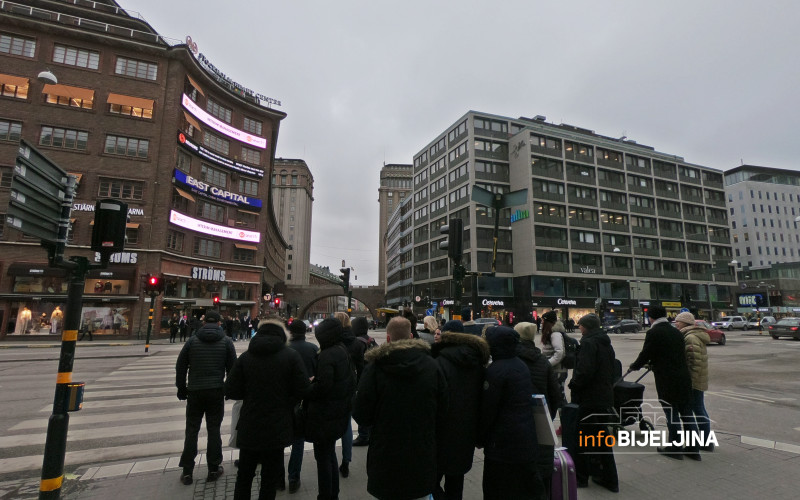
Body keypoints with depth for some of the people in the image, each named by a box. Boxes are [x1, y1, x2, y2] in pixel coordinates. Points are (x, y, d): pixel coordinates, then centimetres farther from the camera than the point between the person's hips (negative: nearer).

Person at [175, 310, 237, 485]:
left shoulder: (192, 341, 1)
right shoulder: (226, 342, -2)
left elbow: (180, 367, 3)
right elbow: (232, 368, -1)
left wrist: (181, 389, 13)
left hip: (195, 391, 1)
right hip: (216, 391, -1)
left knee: (192, 430, 12)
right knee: (214, 429, 8)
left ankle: (187, 471, 15)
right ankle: (213, 469, 15)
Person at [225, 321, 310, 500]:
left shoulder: (245, 356, -4)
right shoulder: (291, 356, -11)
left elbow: (231, 391, -5)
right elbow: (303, 389, -13)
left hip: (249, 429, 3)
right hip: (277, 429, -2)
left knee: (244, 476, 21)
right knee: (269, 478, 13)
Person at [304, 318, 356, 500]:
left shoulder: (326, 356, -22)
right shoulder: (343, 351, 6)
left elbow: (322, 386, -27)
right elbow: (351, 379, 12)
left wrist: (306, 394, -11)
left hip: (325, 414, -9)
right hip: (340, 410, 9)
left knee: (322, 457, 5)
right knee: (330, 453, 22)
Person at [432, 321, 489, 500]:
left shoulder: (441, 362, -16)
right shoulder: (477, 361, 5)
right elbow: (481, 397, 11)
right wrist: (478, 432, 18)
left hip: (444, 433, -7)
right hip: (466, 433, 7)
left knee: (432, 479, 6)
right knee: (455, 480, 20)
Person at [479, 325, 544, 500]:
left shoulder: (495, 370, -19)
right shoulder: (521, 365, 6)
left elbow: (488, 410, -16)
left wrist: (480, 438, -2)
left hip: (504, 441, -8)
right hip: (526, 439, 8)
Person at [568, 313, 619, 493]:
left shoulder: (589, 343, -18)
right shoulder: (606, 344, 11)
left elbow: (584, 371, -26)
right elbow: (611, 372, 18)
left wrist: (573, 384, -11)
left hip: (588, 399, -9)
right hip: (604, 396, 9)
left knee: (582, 437, 5)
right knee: (602, 437, 18)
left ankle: (581, 476, 16)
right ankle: (608, 479, 27)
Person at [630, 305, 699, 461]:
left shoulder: (653, 333, -14)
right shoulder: (676, 332, 10)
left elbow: (645, 354, -10)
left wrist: (634, 366, 10)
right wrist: (652, 363, 31)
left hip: (667, 381, -7)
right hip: (684, 378, 7)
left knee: (672, 415, 4)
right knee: (687, 413, 14)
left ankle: (675, 449, 15)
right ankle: (693, 449, 23)